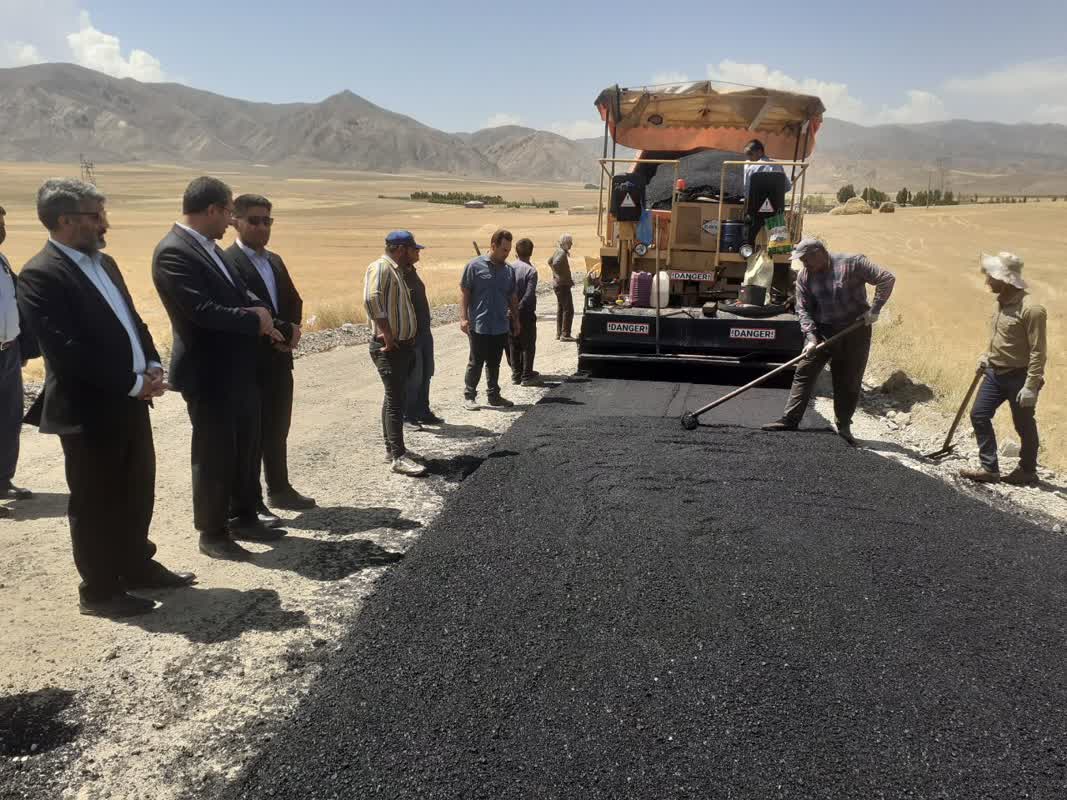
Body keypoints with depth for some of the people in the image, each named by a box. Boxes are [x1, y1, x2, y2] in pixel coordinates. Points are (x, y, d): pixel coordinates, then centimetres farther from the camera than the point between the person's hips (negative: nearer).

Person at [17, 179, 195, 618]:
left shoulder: (104, 263, 13)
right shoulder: (41, 275, -15)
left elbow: (132, 320, 18)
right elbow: (67, 351, -22)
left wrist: (152, 366, 0)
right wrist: (133, 383, -19)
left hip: (130, 401, 8)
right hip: (89, 409, -8)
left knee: (138, 491, 18)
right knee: (96, 503, 5)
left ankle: (137, 565, 35)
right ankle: (99, 590, 19)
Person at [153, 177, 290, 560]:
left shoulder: (209, 248, 11)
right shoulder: (173, 251, -18)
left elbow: (243, 296, 11)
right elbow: (202, 310, -26)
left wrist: (279, 327, -5)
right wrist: (255, 320, -13)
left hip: (238, 370, 9)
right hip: (209, 374, -9)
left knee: (247, 448, 18)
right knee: (214, 455, 4)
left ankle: (244, 517, 33)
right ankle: (212, 533, 19)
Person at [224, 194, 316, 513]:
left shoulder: (275, 260, 14)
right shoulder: (227, 262, -13)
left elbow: (294, 301, 17)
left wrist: (292, 328, -4)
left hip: (279, 361, 8)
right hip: (248, 364, -8)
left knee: (277, 431, 17)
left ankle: (280, 489, 31)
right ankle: (250, 504, 11)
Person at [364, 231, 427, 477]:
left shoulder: (397, 271, 17)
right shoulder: (380, 267, -14)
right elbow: (372, 298, -30)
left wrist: (409, 338, 10)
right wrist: (387, 333, -28)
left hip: (403, 345, 10)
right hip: (389, 347, -10)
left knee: (396, 398, 15)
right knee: (396, 400, -10)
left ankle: (392, 447, 25)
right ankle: (399, 457, -8)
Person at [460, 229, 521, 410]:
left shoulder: (509, 270, 9)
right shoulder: (475, 266, -7)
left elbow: (512, 298, 17)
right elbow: (464, 293, -6)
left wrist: (516, 320, 16)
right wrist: (463, 318, -12)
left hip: (501, 327, 5)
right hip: (479, 326, -5)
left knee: (494, 363, 14)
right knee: (476, 363, 1)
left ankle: (493, 395, 23)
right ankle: (469, 396, 12)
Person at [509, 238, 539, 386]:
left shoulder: (510, 268, -1)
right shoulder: (531, 271, -13)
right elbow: (529, 295, -21)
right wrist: (519, 308, -16)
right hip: (526, 313, -4)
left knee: (514, 345, 13)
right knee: (528, 345, 5)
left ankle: (516, 374, 18)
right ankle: (527, 376, 6)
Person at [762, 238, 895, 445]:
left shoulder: (852, 264, -12)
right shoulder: (804, 277, 0)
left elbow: (886, 279, -10)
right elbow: (804, 310, -1)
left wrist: (875, 309, -15)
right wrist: (811, 337, -13)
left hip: (855, 330, -3)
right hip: (822, 331, 3)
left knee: (849, 382, 3)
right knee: (804, 373, -4)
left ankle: (844, 427, 15)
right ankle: (790, 420, -1)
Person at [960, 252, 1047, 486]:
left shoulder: (1030, 310, -22)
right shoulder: (1002, 303, 5)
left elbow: (1038, 351, -22)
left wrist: (1031, 386, -23)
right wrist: (987, 356, 12)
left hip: (1019, 377, -8)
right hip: (996, 373, 8)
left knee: (1024, 426, 7)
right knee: (979, 414, 4)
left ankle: (1027, 472, 25)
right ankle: (989, 468, 11)